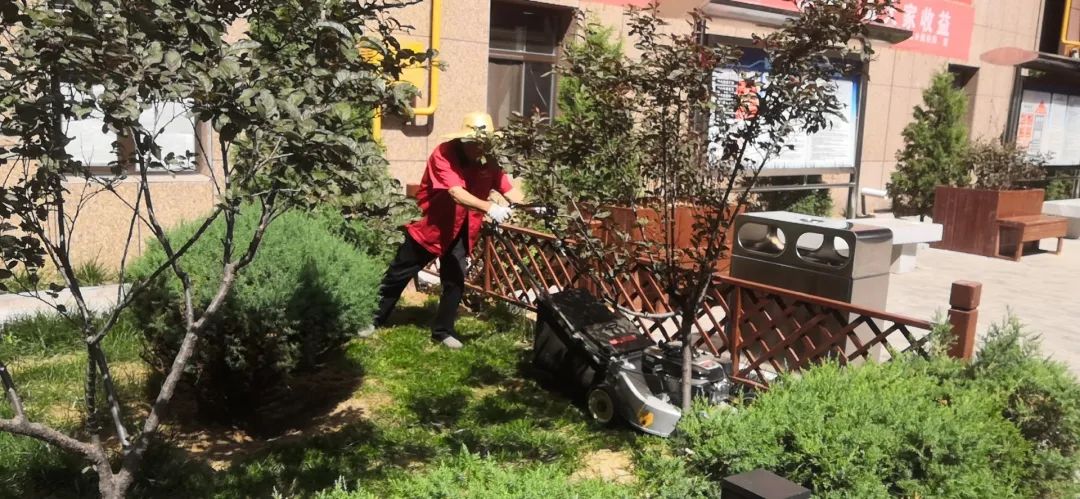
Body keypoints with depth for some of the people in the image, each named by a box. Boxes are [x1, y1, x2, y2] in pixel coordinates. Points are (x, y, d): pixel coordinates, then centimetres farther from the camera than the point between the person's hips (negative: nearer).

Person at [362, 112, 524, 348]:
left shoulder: (488, 162, -8)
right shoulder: (443, 154, -25)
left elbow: (510, 190, -16)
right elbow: (456, 193, -38)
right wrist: (489, 208, -52)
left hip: (459, 231, 4)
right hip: (428, 225, -4)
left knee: (455, 283, 3)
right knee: (397, 276, 8)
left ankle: (443, 331, 20)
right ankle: (373, 319, 26)